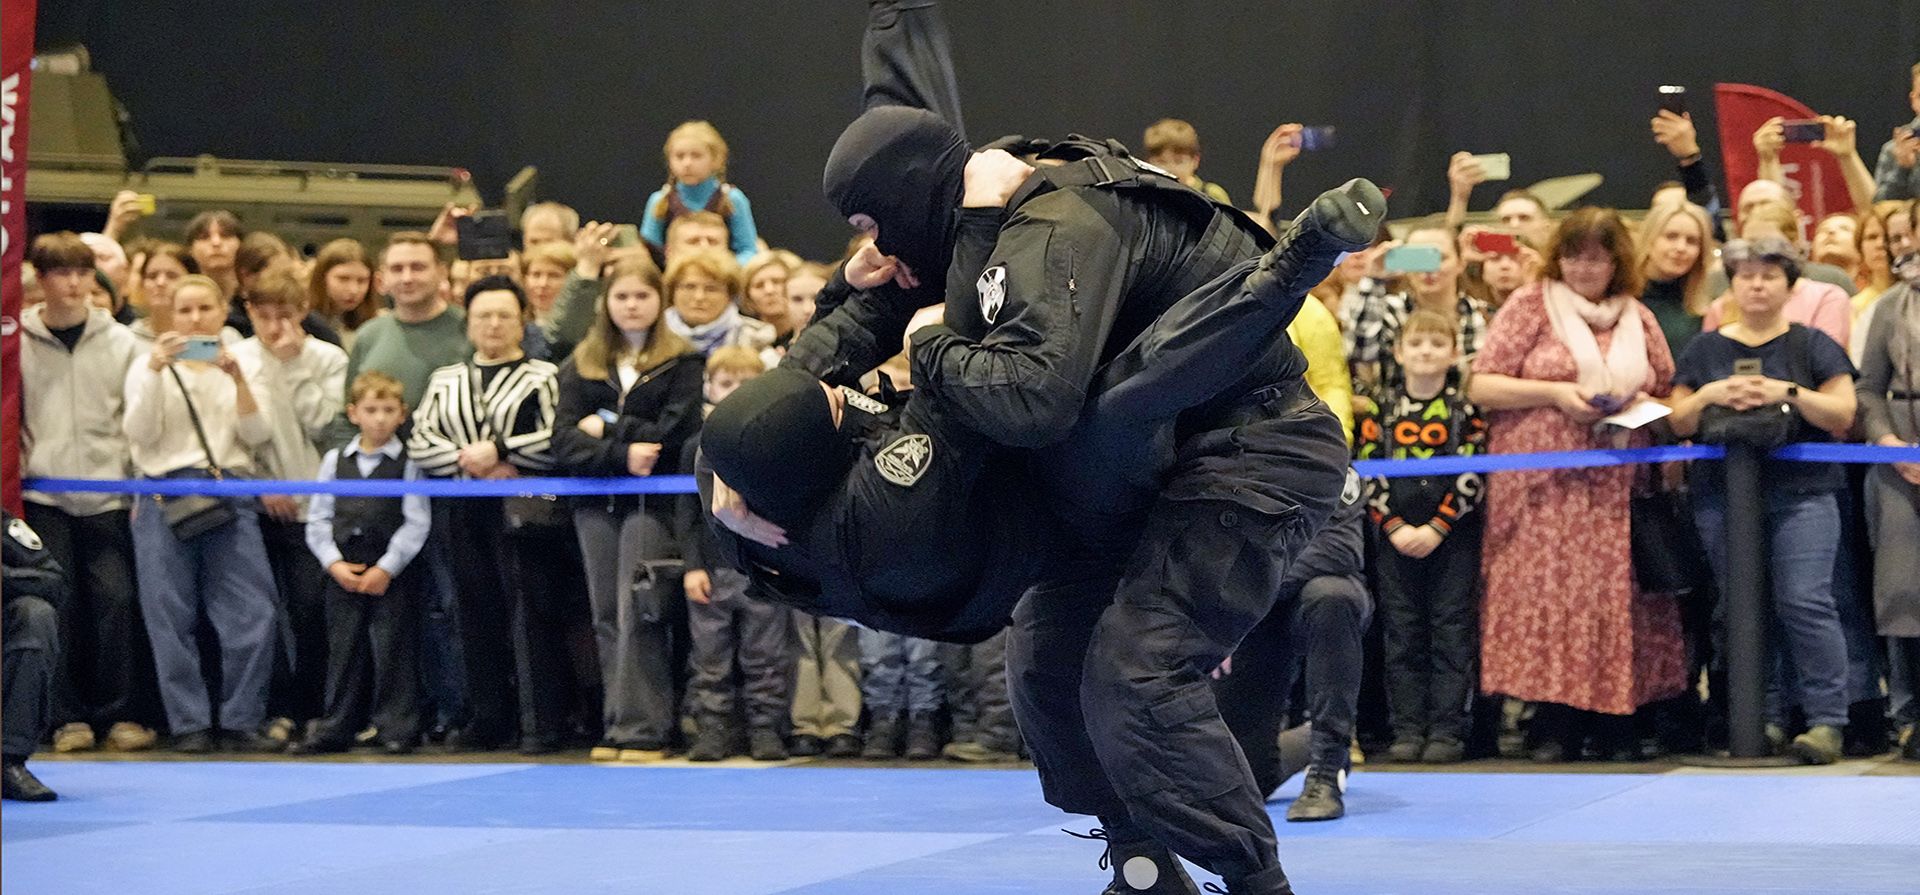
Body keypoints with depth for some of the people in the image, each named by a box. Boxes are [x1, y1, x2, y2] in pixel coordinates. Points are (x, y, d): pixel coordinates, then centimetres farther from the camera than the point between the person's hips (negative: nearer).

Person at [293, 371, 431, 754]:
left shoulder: (408, 463, -1)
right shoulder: (335, 461, 10)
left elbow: (417, 523, -6)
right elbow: (318, 519, 9)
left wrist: (386, 567, -11)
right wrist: (334, 563, -4)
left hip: (391, 574, -3)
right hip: (342, 573, 3)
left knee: (392, 648, -3)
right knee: (343, 649, 7)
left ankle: (397, 727, 5)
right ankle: (336, 728, 14)